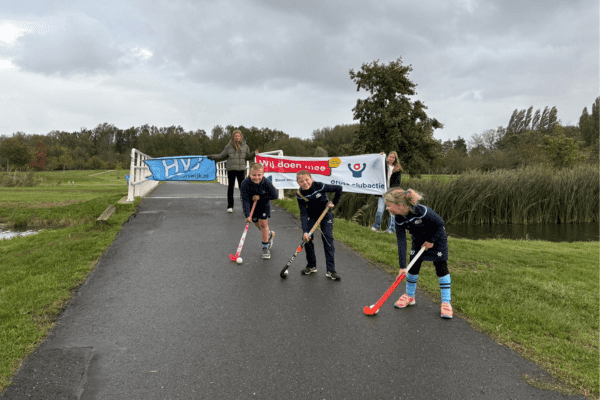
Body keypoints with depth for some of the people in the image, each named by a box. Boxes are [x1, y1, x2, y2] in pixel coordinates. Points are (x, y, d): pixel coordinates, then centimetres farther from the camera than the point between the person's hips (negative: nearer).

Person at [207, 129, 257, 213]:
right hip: (231, 170, -1)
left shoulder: (244, 146, 9)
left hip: (241, 169, 1)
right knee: (230, 187, 3)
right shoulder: (229, 146, 4)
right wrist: (212, 157, 2)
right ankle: (230, 206, 10)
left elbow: (248, 156, 19)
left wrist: (254, 153, 3)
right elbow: (221, 156, 10)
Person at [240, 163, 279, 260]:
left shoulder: (266, 182, -29)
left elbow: (274, 195, -20)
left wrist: (260, 197, -27)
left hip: (264, 204, -2)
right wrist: (247, 215, -39)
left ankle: (265, 248, 2)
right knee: (257, 223, 13)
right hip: (252, 204, 2)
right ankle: (269, 234, 45)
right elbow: (245, 201, -30)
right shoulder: (245, 184, -30)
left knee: (263, 223, -10)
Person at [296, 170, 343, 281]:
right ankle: (311, 266, 11)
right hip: (311, 216, 2)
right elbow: (303, 214, -23)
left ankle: (331, 271, -11)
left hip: (325, 215, -2)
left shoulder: (320, 186, -26)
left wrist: (334, 203, -11)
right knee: (307, 238, -8)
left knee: (328, 239, -12)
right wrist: (305, 231, -32)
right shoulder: (300, 195, -20)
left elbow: (338, 188, -16)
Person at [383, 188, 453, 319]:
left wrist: (432, 241, -16)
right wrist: (402, 266, -23)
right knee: (413, 267, 5)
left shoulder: (421, 211, -39)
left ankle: (446, 302, 5)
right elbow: (401, 242, -20)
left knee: (441, 268, -5)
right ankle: (409, 296, 25)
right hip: (419, 240, 5)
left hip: (437, 238, -5)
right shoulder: (399, 219, -21)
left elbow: (440, 223, -23)